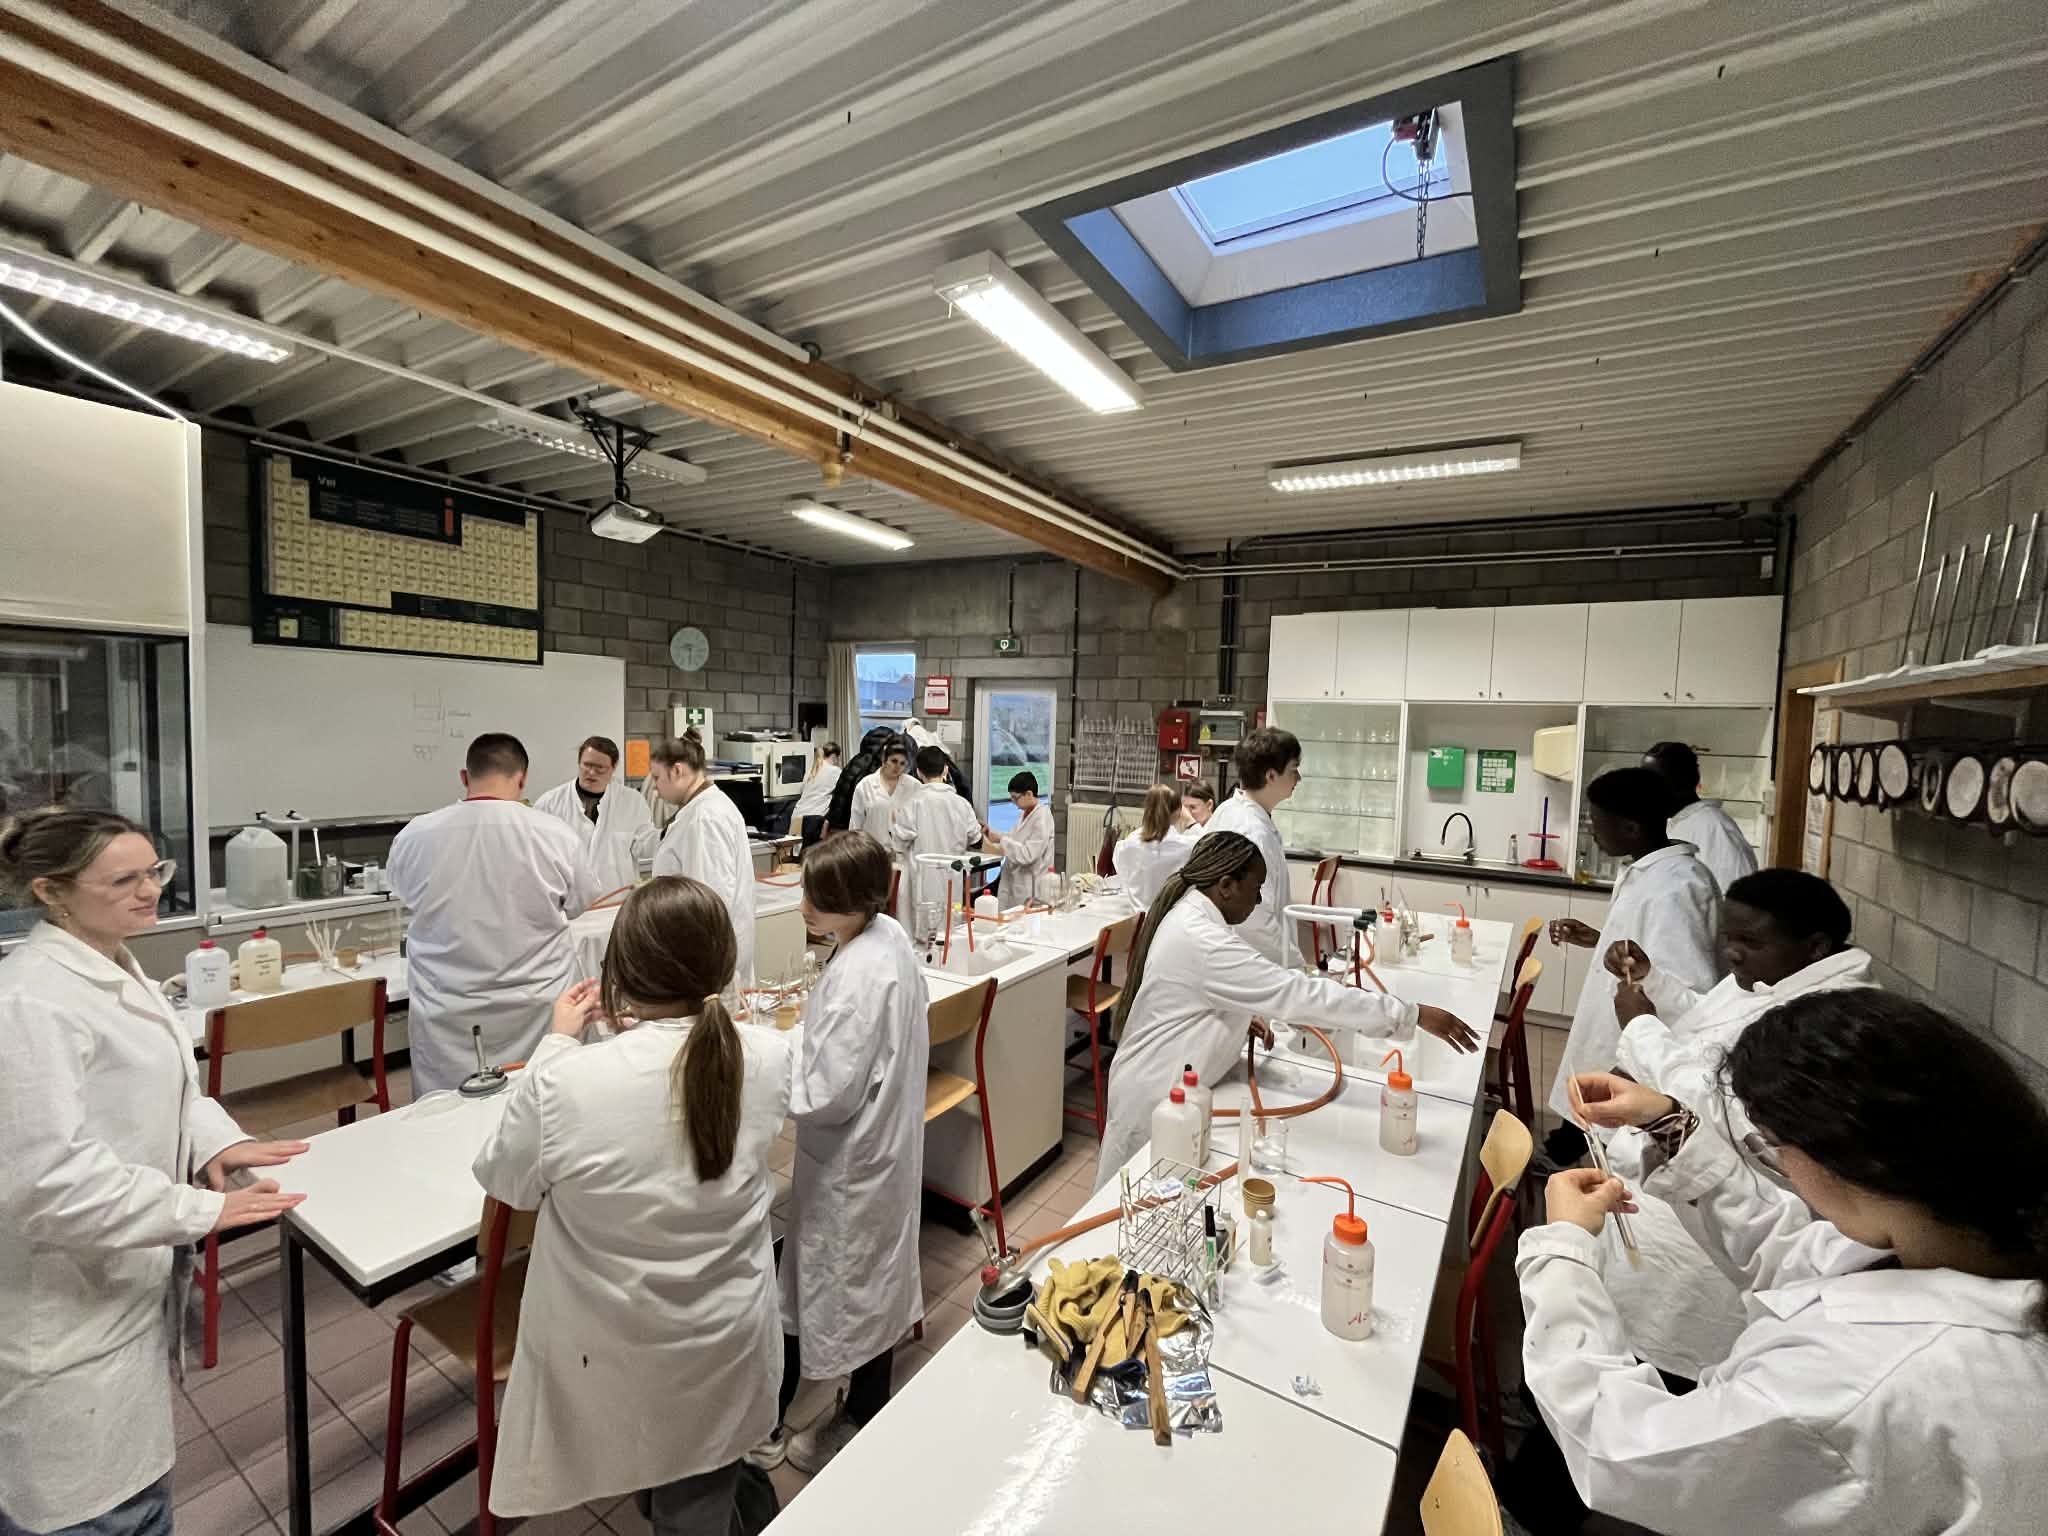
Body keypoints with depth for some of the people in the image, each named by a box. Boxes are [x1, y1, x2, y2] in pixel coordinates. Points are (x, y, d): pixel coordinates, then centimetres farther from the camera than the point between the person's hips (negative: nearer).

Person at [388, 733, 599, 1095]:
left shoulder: (414, 836, -9)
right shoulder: (555, 835, -13)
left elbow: (405, 893, 13)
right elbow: (583, 905, 4)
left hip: (447, 1016, 1)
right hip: (536, 1011, -1)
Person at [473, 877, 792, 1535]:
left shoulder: (562, 1081, -31)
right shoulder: (771, 1056, -22)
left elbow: (504, 1181, -8)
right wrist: (642, 1026, 4)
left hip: (608, 1360, -3)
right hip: (726, 1347, 3)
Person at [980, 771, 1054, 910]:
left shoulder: (1042, 818, -18)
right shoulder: (1024, 813, 9)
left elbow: (1028, 854, -23)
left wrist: (1001, 839, -21)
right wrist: (991, 832, 8)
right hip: (1013, 880, 8)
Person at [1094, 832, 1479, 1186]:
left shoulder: (1190, 910, -1)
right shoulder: (1203, 942, -33)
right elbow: (1301, 994, -34)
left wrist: (1240, 1017, 0)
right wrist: (1414, 1015, -31)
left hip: (1170, 1078, 9)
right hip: (1159, 1092, -9)